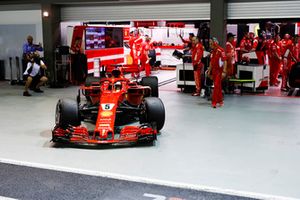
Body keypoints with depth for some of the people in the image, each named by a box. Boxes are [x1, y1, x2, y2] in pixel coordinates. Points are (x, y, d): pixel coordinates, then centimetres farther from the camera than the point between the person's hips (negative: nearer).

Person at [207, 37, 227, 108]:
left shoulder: (221, 51, -14)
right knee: (218, 86, 14)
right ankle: (220, 101, 25)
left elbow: (225, 61, -17)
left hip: (219, 71, -8)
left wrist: (224, 71, -21)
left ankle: (214, 102, -11)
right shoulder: (212, 51, 12)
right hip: (214, 70, 8)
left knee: (216, 86, -11)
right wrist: (209, 71, 19)